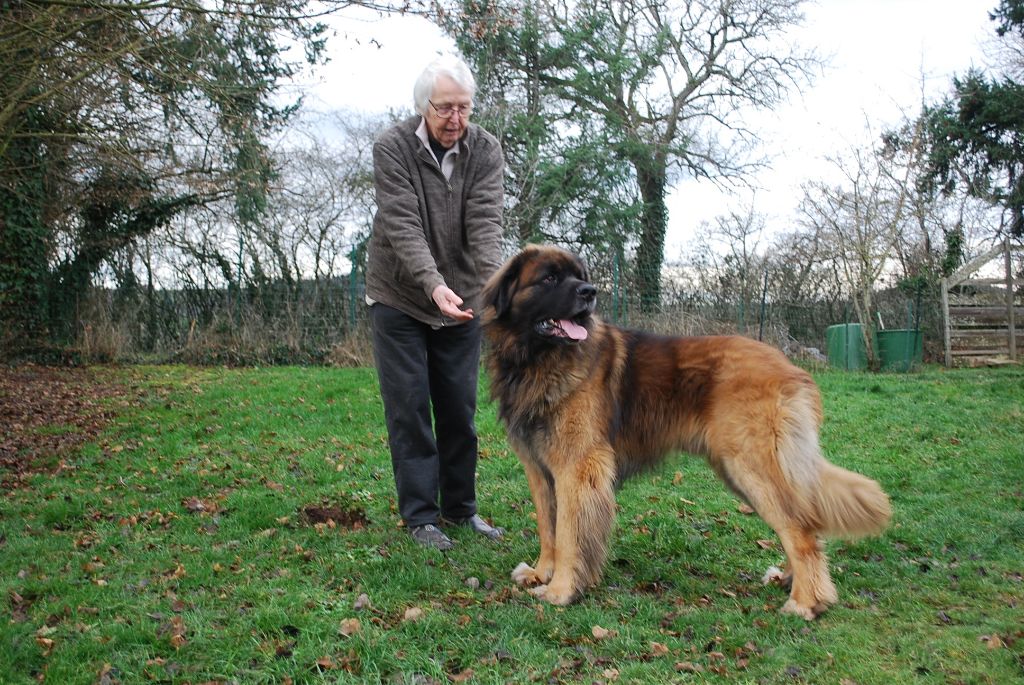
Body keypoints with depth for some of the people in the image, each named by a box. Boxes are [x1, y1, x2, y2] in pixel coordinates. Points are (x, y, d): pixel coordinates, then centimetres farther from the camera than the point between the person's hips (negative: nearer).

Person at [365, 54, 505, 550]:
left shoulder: (485, 150, -7)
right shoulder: (392, 148, -15)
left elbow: (486, 223, -19)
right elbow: (403, 227, -25)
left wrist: (493, 283, -36)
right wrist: (433, 285, -40)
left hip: (461, 302, 3)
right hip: (399, 299, -3)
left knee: (460, 410, 9)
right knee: (409, 409, -1)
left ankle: (460, 507, 23)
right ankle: (420, 515, 9)